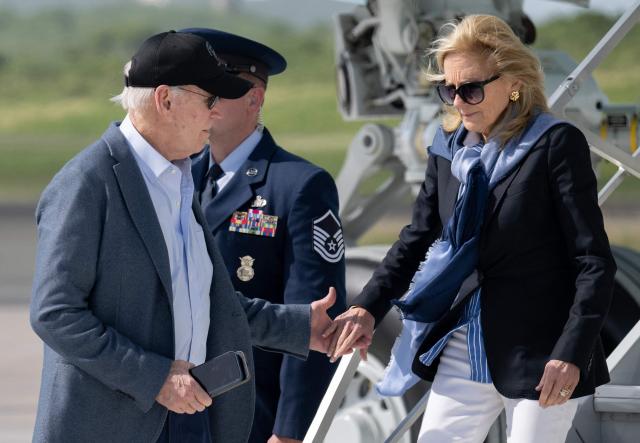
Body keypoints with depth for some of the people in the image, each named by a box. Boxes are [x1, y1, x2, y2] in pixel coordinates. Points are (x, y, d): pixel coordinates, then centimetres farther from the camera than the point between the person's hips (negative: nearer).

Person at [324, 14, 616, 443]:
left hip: (537, 355, -5)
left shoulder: (556, 144, -10)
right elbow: (417, 239, 14)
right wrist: (368, 307, -2)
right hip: (464, 351, 5)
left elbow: (594, 261, -12)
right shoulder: (448, 147, 6)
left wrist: (572, 353, -21)